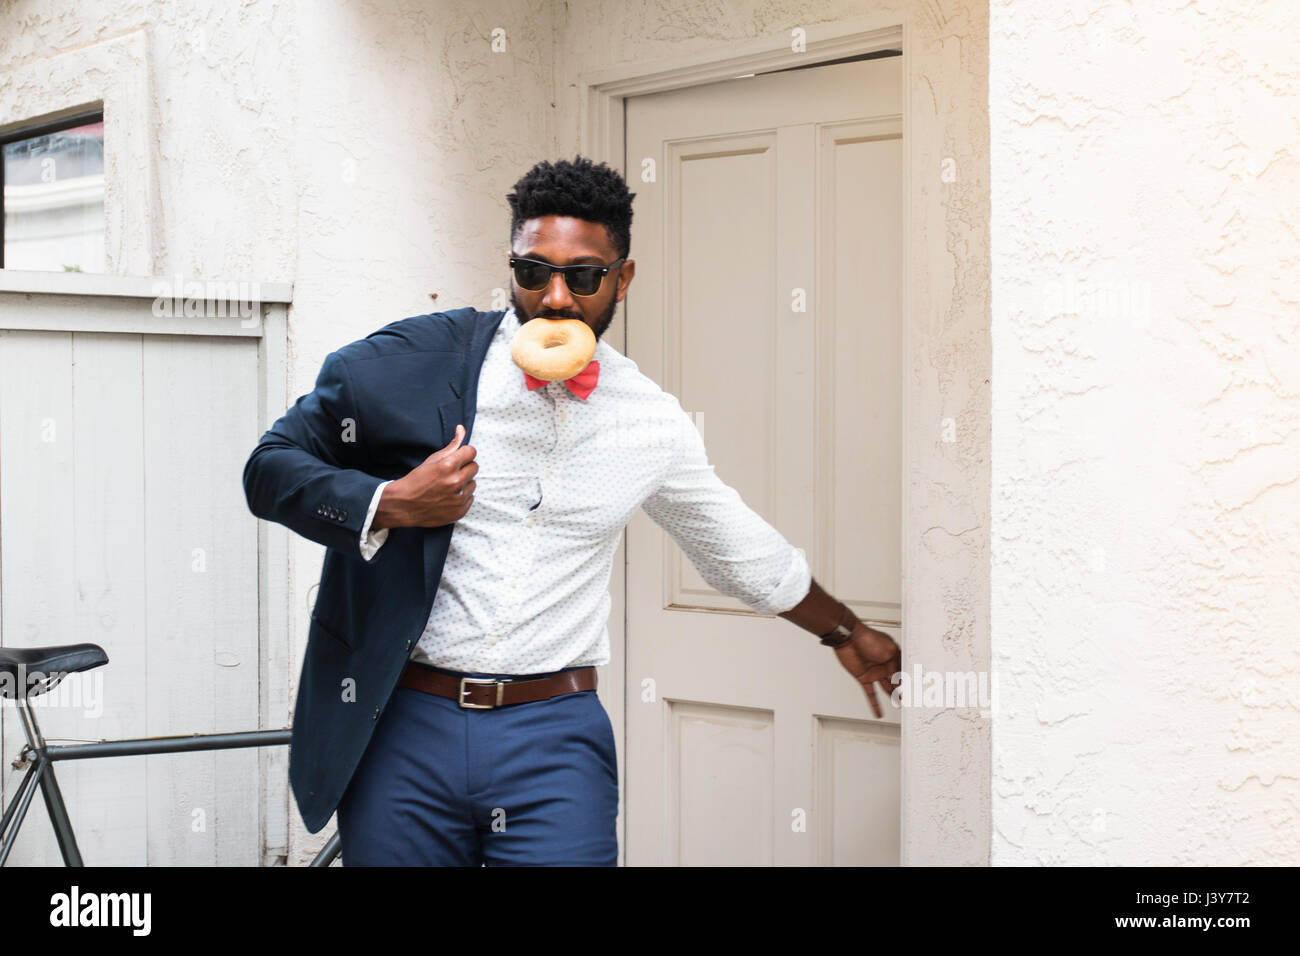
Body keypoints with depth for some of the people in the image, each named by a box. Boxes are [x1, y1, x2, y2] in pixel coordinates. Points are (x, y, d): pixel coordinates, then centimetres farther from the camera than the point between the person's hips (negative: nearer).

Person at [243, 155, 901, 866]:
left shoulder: (652, 424, 7)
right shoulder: (416, 359, -1)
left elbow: (746, 552, 23)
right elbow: (272, 467, 3)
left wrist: (847, 634, 33)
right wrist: (390, 505, -14)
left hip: (554, 740, 1)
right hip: (404, 727, -1)